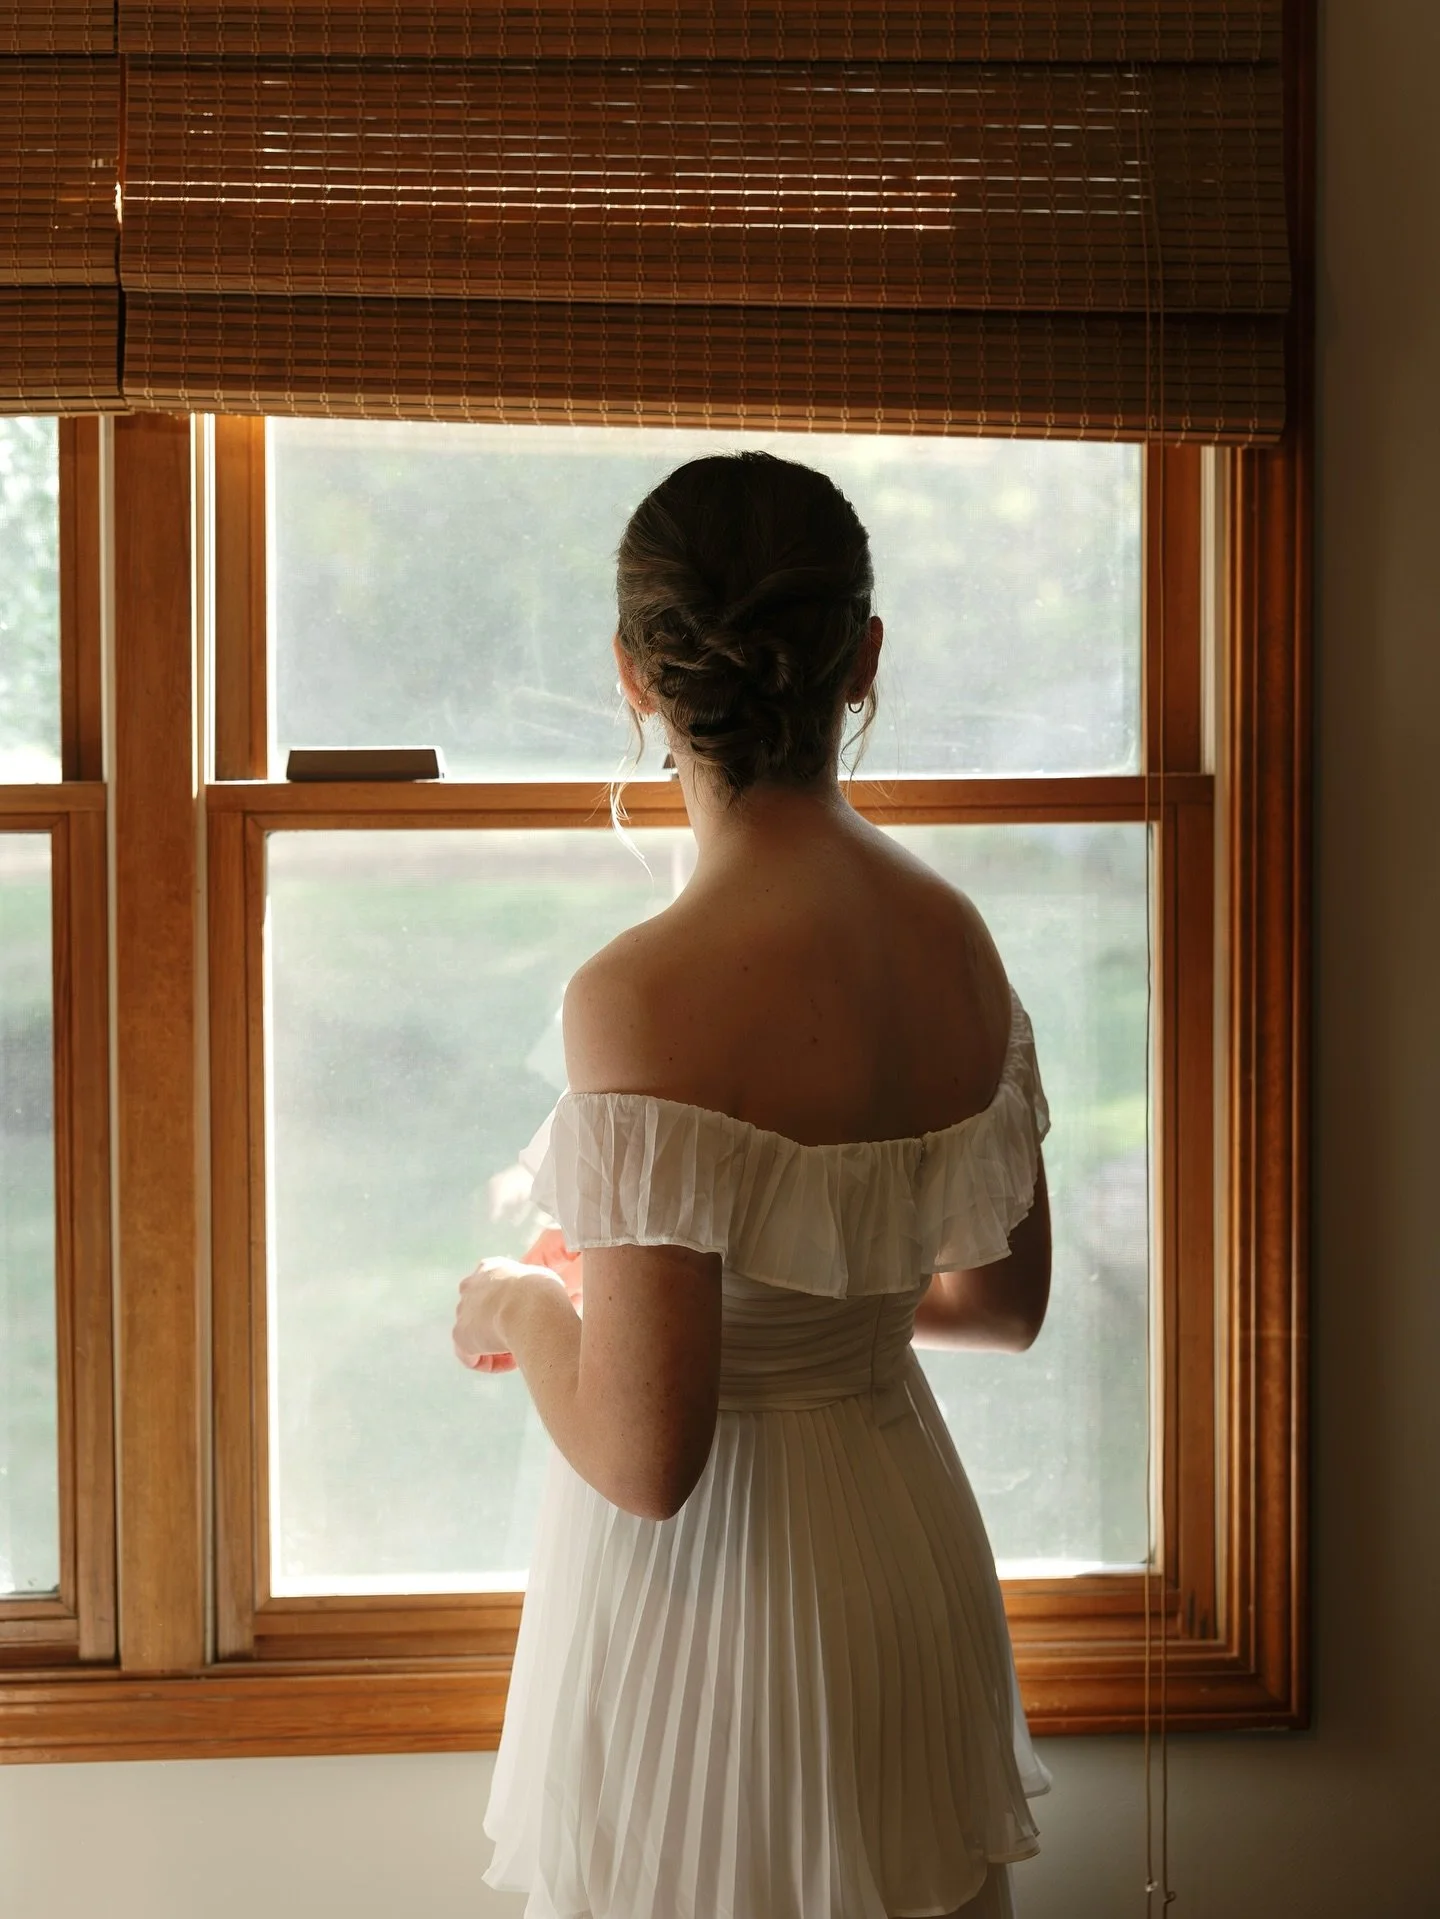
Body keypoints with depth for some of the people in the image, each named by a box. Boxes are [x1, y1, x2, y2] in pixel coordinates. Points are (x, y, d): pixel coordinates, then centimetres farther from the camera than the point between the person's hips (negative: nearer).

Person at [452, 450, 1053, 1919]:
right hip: (912, 1558, 7)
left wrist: (523, 1310, -6)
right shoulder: (956, 941, -3)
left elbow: (644, 1458, -25)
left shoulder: (647, 998, -25)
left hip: (717, 1598, -6)